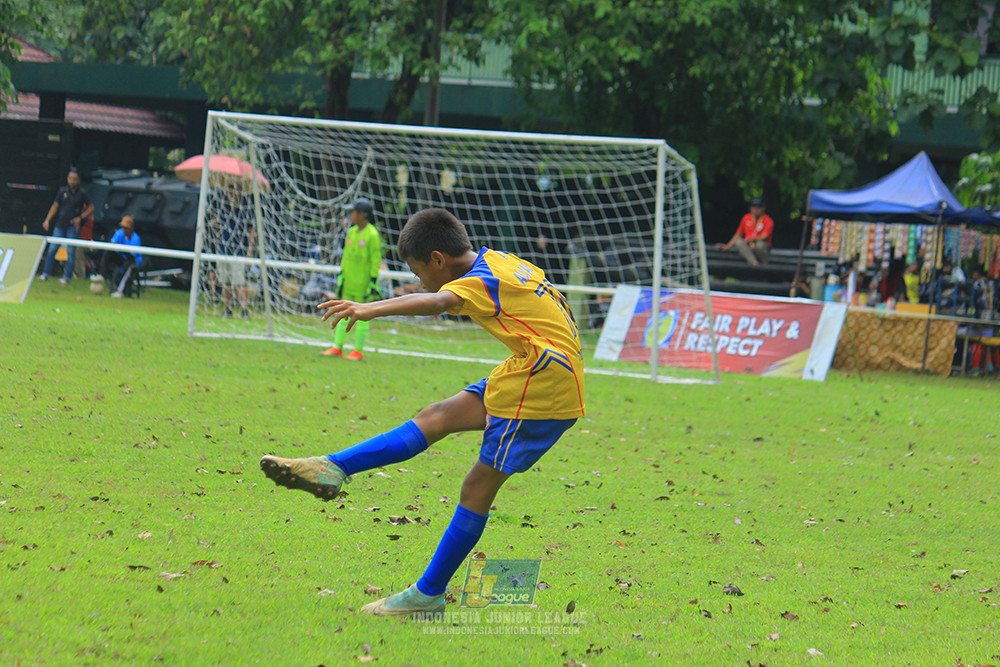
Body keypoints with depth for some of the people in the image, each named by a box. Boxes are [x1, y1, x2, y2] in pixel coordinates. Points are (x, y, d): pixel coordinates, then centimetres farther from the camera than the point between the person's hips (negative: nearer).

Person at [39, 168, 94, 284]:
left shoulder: (82, 193, 1)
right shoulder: (62, 191, 8)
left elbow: (91, 208, 5)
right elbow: (55, 206, 11)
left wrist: (80, 218, -7)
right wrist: (47, 220, 2)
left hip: (73, 226, -3)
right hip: (60, 225, 3)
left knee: (71, 252, -5)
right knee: (52, 249, 1)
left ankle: (67, 277, 0)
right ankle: (46, 274, 9)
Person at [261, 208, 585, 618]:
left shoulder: (480, 281, -16)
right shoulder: (500, 262, 11)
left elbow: (439, 301, -37)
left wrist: (373, 309, -51)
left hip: (545, 382, -10)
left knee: (479, 487, -5)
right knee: (438, 418, 5)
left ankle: (428, 595, -1)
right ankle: (333, 469, 0)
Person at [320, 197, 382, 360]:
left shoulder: (372, 235, -11)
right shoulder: (351, 232, 10)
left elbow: (376, 260, -11)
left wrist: (373, 281, -13)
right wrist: (341, 275, 16)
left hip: (363, 283, -7)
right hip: (348, 280, 7)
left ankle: (358, 350, 5)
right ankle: (337, 347, 12)